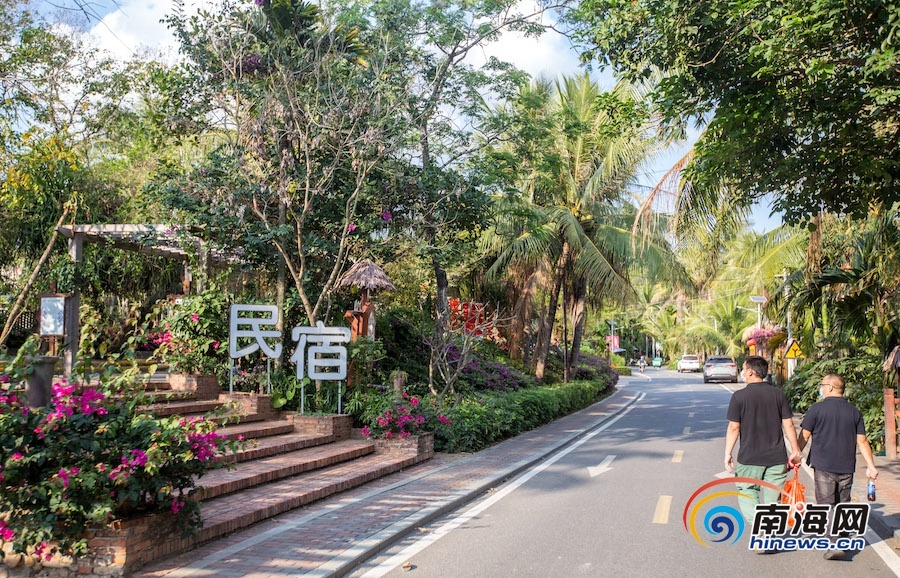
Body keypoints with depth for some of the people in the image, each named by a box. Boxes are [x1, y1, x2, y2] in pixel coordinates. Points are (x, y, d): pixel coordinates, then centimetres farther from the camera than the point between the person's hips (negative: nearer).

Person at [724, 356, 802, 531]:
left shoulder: (739, 396, -8)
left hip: (749, 458, -3)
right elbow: (788, 425, 3)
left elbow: (733, 428, -9)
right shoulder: (778, 394, 2)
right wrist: (795, 451, 12)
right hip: (777, 458, 3)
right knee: (773, 499, 13)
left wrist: (728, 453, 0)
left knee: (746, 493, 9)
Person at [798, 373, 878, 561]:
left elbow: (804, 437, -4)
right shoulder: (854, 411, 6)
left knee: (826, 505, -3)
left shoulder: (817, 409, -6)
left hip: (823, 466, -4)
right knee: (843, 505, 16)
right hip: (847, 467, 4)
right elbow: (862, 441, 4)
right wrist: (871, 466, 9)